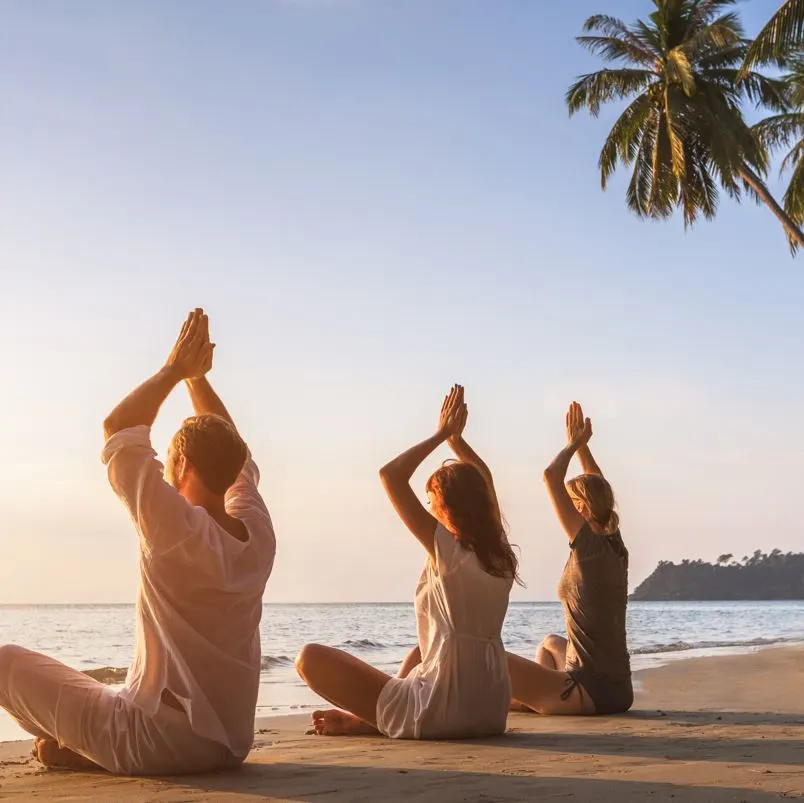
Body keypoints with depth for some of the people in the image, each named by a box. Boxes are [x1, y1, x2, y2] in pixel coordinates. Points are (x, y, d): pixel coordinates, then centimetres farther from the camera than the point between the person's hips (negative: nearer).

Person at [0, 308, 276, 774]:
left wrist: (176, 369, -3)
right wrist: (197, 376, 15)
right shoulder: (259, 533, -3)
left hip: (158, 743, -7)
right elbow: (232, 455, 15)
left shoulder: (178, 531, -20)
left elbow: (119, 430, -12)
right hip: (231, 744, 7)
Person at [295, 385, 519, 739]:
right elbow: (480, 488, 25)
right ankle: (378, 718, 25)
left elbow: (390, 474, -13)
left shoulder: (447, 550, -13)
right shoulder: (502, 557, 6)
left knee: (311, 657, -3)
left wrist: (441, 434, -3)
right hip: (491, 713, 8)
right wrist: (456, 438, 24)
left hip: (439, 713, -8)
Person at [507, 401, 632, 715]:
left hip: (592, 691, -9)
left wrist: (573, 444, -2)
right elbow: (597, 488, 23)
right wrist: (580, 445, 22)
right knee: (550, 643, 37)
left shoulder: (589, 546, -15)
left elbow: (551, 476, -18)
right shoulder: (616, 547, 6)